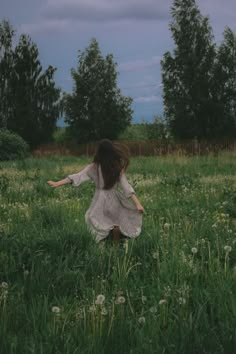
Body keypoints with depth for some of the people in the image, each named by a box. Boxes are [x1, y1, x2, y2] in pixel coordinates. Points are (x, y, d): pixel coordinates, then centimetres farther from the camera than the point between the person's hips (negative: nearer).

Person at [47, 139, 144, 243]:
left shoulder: (94, 167, -10)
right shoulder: (118, 167, -10)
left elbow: (78, 176, -9)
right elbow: (126, 186, -13)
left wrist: (57, 183, -4)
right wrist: (137, 203, -11)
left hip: (100, 201, 0)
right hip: (114, 200, 0)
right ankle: (116, 228, -10)